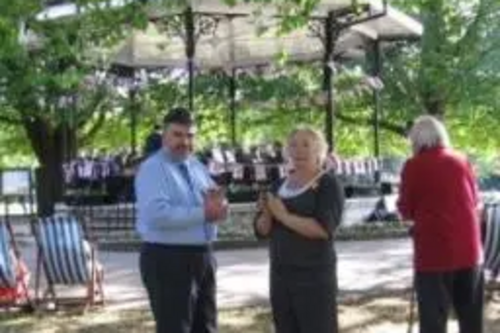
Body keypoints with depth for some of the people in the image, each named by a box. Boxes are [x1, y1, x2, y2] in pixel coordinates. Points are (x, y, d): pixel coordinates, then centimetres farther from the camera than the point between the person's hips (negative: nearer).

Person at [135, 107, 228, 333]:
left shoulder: (197, 166, 13)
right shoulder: (152, 168, -12)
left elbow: (216, 208, 11)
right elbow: (158, 215, -27)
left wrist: (217, 204, -13)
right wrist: (202, 213, -25)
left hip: (202, 257, 8)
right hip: (166, 259, -8)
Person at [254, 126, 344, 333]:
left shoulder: (328, 184, -7)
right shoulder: (279, 185, 12)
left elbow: (323, 228, -21)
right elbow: (262, 230, 9)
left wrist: (283, 215, -18)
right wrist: (267, 214, -12)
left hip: (314, 277, -6)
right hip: (280, 275, 6)